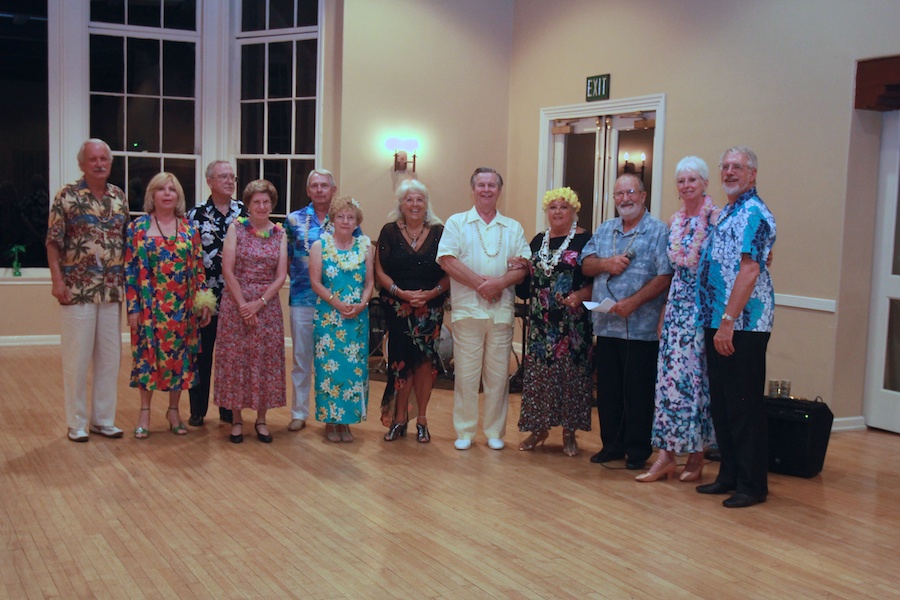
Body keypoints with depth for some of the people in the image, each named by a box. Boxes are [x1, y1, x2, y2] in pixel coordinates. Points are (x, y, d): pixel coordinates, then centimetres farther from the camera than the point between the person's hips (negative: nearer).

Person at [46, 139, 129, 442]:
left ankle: (103, 419, 20)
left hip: (113, 289, 5)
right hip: (77, 290, -4)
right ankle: (77, 423, 12)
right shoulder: (66, 196, -4)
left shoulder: (119, 197, 9)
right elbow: (53, 242, -5)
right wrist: (57, 280, -13)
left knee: (109, 356, 9)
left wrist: (127, 278, 8)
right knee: (77, 356, 1)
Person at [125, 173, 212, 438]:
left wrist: (204, 301, 1)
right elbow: (130, 269, -3)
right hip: (149, 305, -2)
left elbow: (198, 268, 7)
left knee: (179, 355, 6)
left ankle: (173, 410, 20)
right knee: (148, 354, 3)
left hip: (182, 307, 2)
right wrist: (132, 306, -8)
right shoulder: (138, 227, -1)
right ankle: (145, 412, 15)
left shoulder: (189, 229, 6)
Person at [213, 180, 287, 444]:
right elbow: (227, 270, -6)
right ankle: (236, 419, 13)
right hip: (236, 303, -2)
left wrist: (259, 303, -11)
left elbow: (281, 276, 1)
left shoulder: (279, 233, 5)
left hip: (268, 305, 2)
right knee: (235, 359, 1)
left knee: (266, 360, 4)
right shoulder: (236, 227, -1)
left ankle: (261, 419, 17)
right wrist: (243, 304, -12)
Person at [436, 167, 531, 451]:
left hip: (502, 310, 2)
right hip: (467, 308, -2)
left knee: (498, 374, 5)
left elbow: (524, 266, 5)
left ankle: (495, 432, 14)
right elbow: (448, 260, -6)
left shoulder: (513, 228, 14)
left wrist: (500, 283, -14)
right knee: (466, 373, 0)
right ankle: (464, 432, 10)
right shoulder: (457, 223, 7)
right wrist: (480, 283, -13)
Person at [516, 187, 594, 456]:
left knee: (571, 372, 1)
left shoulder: (585, 240, -2)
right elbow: (528, 279, 17)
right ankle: (539, 427, 18)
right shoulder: (538, 241, 14)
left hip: (572, 322, -4)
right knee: (538, 372, 6)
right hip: (541, 322, 4)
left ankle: (569, 432, 12)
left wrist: (580, 295, -22)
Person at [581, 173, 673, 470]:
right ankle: (612, 445, 22)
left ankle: (638, 451, 11)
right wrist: (605, 263, -7)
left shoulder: (658, 231, -4)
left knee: (638, 392, 1)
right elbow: (586, 265, 14)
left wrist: (634, 302, -21)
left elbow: (665, 276, -13)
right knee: (608, 390, 11)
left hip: (640, 328, -6)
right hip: (606, 326, 6)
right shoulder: (604, 230, 16)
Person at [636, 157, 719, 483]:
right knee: (669, 375, 3)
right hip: (678, 303, 6)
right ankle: (666, 455, 7)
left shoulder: (717, 218, -8)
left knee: (695, 376, -2)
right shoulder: (675, 221, 12)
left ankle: (697, 455, 11)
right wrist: (664, 310, 15)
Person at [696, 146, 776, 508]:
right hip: (718, 322, 10)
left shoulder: (753, 213, -13)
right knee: (721, 403, 14)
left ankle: (752, 485, 6)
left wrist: (728, 321, -23)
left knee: (744, 405, -3)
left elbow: (749, 270, -21)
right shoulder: (729, 212, 18)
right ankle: (730, 475, 24)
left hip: (742, 324, -10)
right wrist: (716, 321, 18)